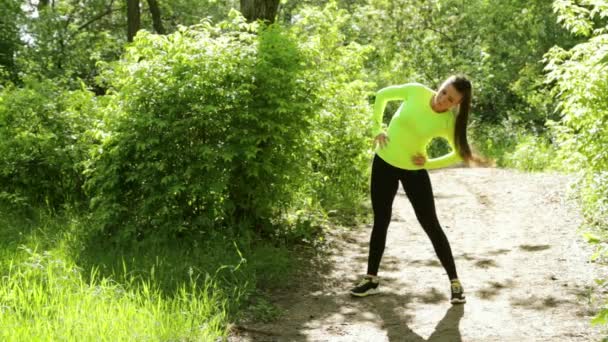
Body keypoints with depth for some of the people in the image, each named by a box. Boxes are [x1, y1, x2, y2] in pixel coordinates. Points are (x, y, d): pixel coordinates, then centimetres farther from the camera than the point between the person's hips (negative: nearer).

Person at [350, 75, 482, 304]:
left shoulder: (448, 122, -17)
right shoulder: (417, 91, -15)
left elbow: (460, 154, -3)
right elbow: (382, 95, 0)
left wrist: (429, 163, -11)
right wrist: (376, 127, -6)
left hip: (415, 171, -2)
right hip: (383, 163, 2)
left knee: (431, 226, 0)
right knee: (381, 222, 10)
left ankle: (454, 282, 12)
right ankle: (371, 279, 22)